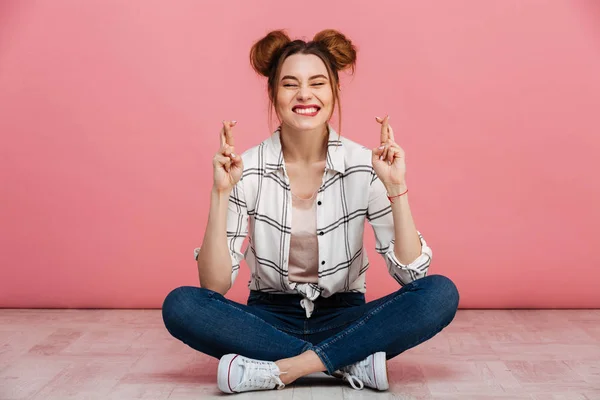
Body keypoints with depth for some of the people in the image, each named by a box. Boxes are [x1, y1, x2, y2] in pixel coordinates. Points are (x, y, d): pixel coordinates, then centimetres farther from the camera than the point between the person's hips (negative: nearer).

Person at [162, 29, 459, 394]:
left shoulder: (365, 166, -9)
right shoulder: (248, 170, -9)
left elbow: (411, 274, -12)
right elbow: (214, 287, -14)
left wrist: (396, 188, -22)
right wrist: (221, 193, -24)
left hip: (344, 319, 0)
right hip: (270, 319, 1)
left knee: (441, 293, -24)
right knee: (180, 305, -26)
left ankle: (276, 369, -25)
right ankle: (352, 362, -23)